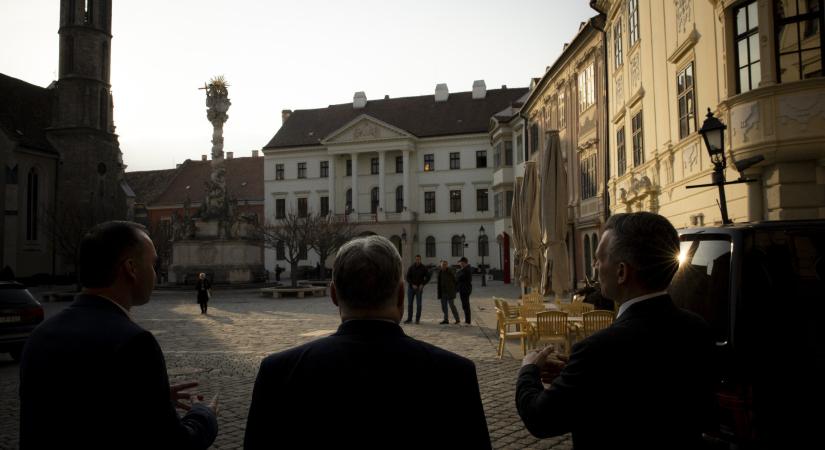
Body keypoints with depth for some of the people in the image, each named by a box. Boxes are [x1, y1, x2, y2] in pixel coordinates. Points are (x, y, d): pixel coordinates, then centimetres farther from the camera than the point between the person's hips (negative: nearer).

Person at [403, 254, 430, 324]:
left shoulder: (423, 268, -3)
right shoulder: (411, 267, -2)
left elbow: (428, 277, 1)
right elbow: (407, 278, -5)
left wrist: (422, 284, -12)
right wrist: (412, 285, -16)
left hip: (419, 288, -1)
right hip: (411, 287, 1)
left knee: (418, 304, -2)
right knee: (409, 304, 3)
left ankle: (417, 319, 7)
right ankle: (409, 318, 12)